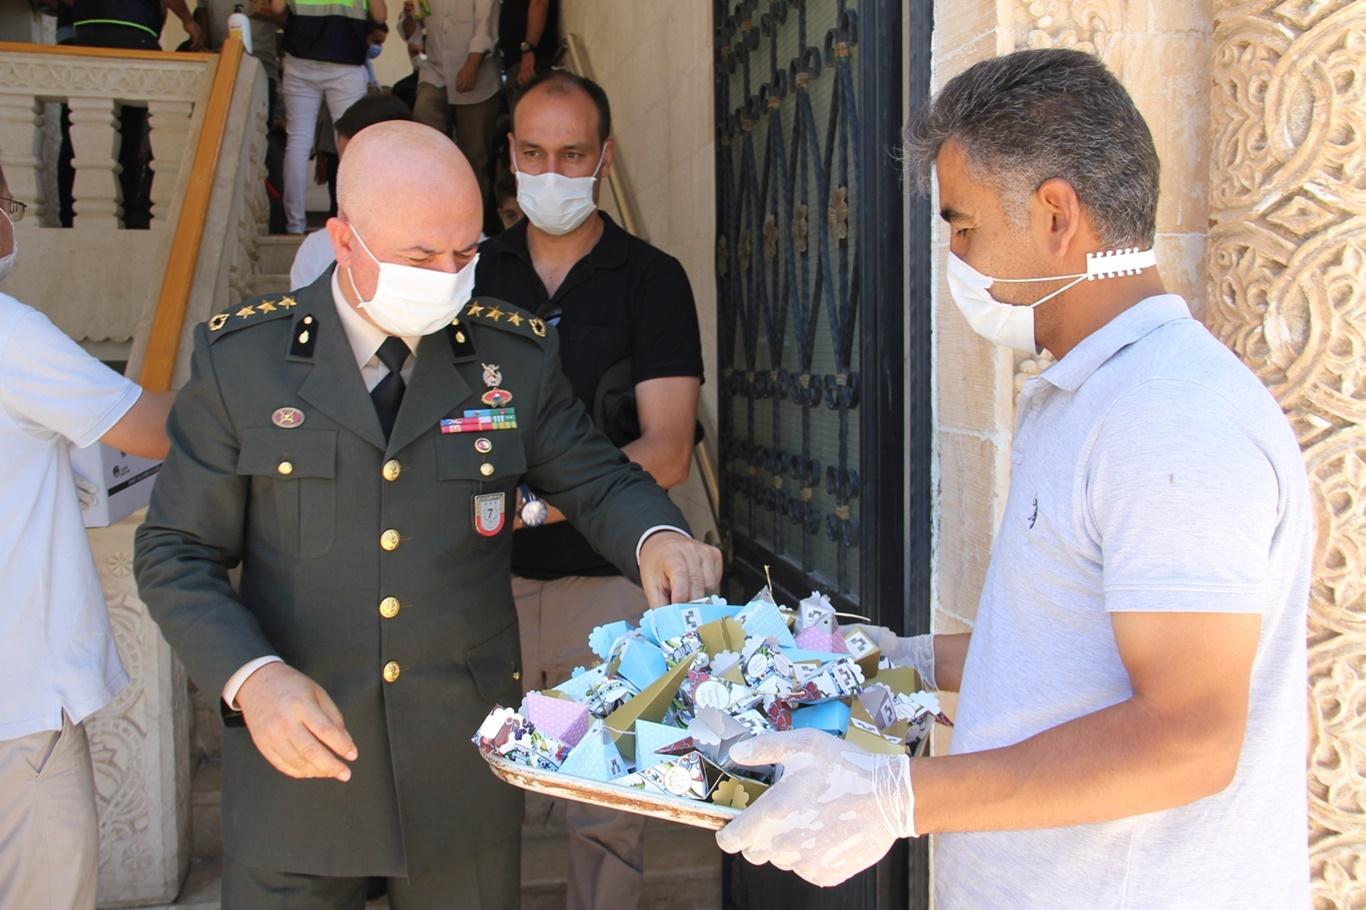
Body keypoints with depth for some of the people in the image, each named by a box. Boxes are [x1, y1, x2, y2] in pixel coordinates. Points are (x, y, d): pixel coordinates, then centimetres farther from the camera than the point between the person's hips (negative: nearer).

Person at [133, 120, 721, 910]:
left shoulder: (516, 354, -2)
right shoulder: (240, 357, -6)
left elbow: (598, 481, 8)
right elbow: (177, 555, -3)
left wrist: (656, 537, -15)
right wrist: (251, 678, -20)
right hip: (297, 758, -1)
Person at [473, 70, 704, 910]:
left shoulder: (652, 279, -1)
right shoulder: (476, 272, 8)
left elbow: (667, 453, -10)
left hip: (607, 579, -2)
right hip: (489, 574, 3)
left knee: (608, 812, 4)